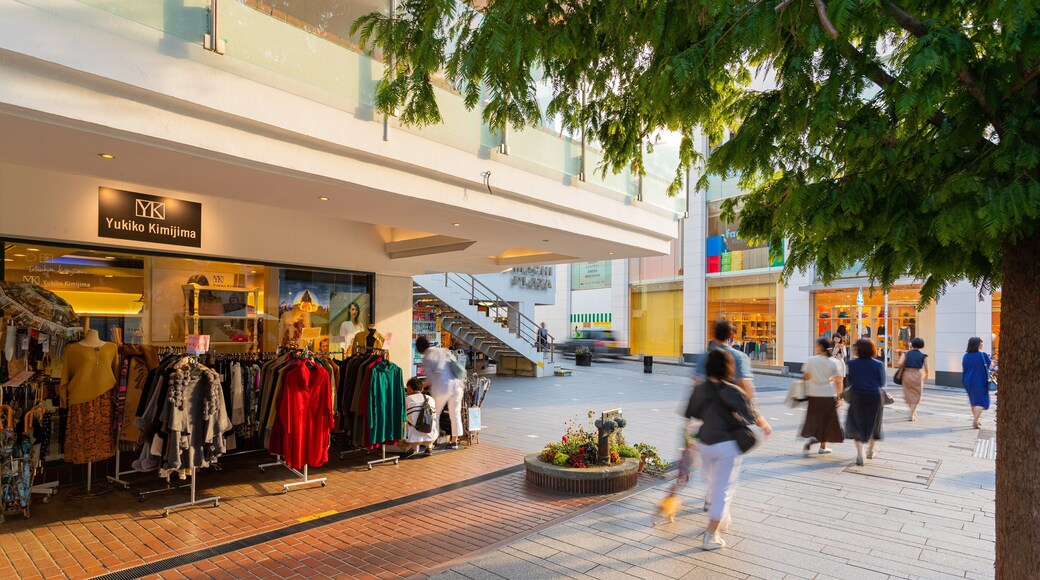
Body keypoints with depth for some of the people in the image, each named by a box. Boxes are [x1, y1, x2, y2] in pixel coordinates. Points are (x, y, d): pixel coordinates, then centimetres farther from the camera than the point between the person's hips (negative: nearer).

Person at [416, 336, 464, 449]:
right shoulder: (444, 351, 14)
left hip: (442, 388, -5)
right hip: (456, 385, 5)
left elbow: (431, 379, -2)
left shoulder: (426, 359, -1)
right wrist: (461, 382, 22)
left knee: (434, 415, 11)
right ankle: (455, 440, 17)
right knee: (455, 414, 13)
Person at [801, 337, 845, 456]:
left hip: (813, 394, -1)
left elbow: (805, 377, -6)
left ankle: (811, 437, -18)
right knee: (826, 420, 14)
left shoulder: (810, 360, -6)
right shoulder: (833, 363, -3)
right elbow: (838, 381, -3)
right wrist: (839, 397, 4)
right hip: (828, 395, 1)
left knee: (812, 419, 10)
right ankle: (823, 447, 22)